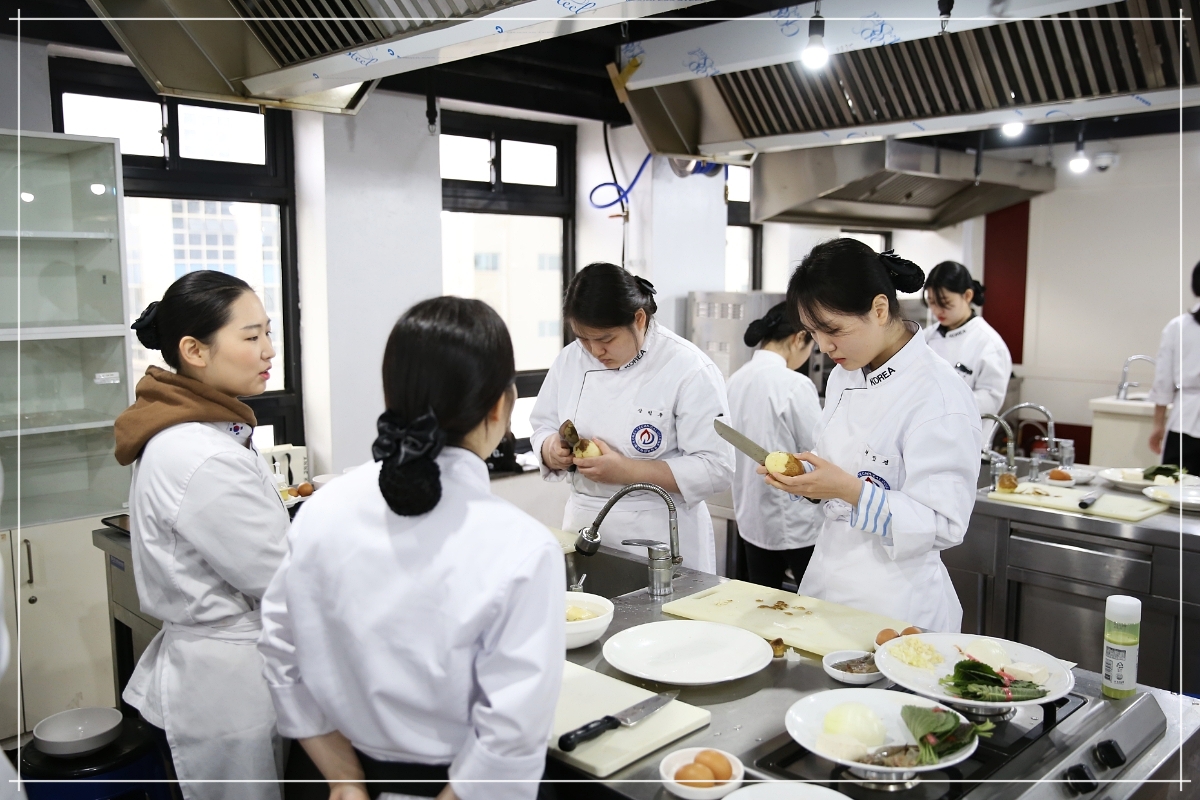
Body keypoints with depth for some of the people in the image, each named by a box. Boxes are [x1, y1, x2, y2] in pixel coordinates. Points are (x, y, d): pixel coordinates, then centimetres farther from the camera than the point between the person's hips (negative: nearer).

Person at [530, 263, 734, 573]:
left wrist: (625, 471, -24)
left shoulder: (689, 369, -15)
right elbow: (542, 428, 11)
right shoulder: (571, 359, 1)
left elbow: (714, 469, -18)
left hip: (660, 538, -4)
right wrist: (553, 450, -13)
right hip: (584, 526, 5)